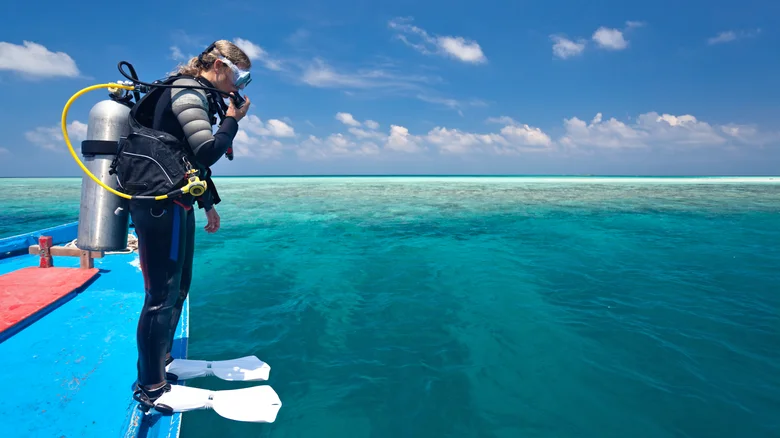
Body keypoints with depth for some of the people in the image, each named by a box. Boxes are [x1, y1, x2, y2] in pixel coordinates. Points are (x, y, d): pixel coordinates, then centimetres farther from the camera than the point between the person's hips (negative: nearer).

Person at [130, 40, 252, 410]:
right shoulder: (188, 92, -13)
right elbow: (208, 152, -24)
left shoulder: (194, 94, 19)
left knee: (177, 289, 17)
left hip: (174, 204, 10)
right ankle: (150, 388, 7)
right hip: (161, 206, -10)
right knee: (162, 295, -5)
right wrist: (233, 120, -9)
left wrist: (208, 204, 22)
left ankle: (160, 364, 32)